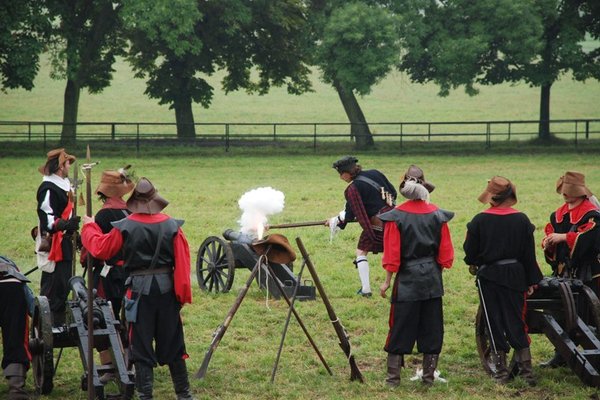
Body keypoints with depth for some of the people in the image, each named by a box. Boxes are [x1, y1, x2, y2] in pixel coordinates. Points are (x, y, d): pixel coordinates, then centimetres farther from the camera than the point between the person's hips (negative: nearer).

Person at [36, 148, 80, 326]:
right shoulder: (48, 189, -17)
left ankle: (59, 325, 22)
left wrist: (73, 231, 30)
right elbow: (47, 220, -24)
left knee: (63, 287, 14)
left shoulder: (63, 185, 16)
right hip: (53, 247, -10)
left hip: (64, 246, 10)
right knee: (52, 290, -10)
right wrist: (66, 225, -40)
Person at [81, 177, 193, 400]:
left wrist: (89, 227, 19)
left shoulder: (125, 227, -9)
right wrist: (183, 293, 0)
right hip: (166, 288, 2)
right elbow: (182, 261, -6)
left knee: (141, 346, 6)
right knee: (172, 343, 14)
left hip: (139, 289, -2)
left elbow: (100, 249, 2)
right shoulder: (171, 226, -4)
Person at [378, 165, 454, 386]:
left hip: (407, 279, -2)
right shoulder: (437, 215, -3)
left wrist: (387, 281, -1)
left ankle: (393, 376, 6)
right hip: (432, 280, 2)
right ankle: (429, 375, 14)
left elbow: (392, 255, -10)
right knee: (431, 327, 10)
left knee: (400, 327, 5)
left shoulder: (396, 217, -11)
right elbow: (445, 252, 1)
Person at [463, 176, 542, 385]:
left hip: (488, 276, -1)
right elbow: (529, 254, 0)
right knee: (516, 321, 8)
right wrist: (532, 281, 8)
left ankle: (501, 371, 8)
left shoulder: (480, 220, -9)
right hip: (515, 275, 1)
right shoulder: (521, 220, -4)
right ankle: (526, 368, 5)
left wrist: (473, 264, 20)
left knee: (495, 322, 6)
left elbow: (469, 250, -2)